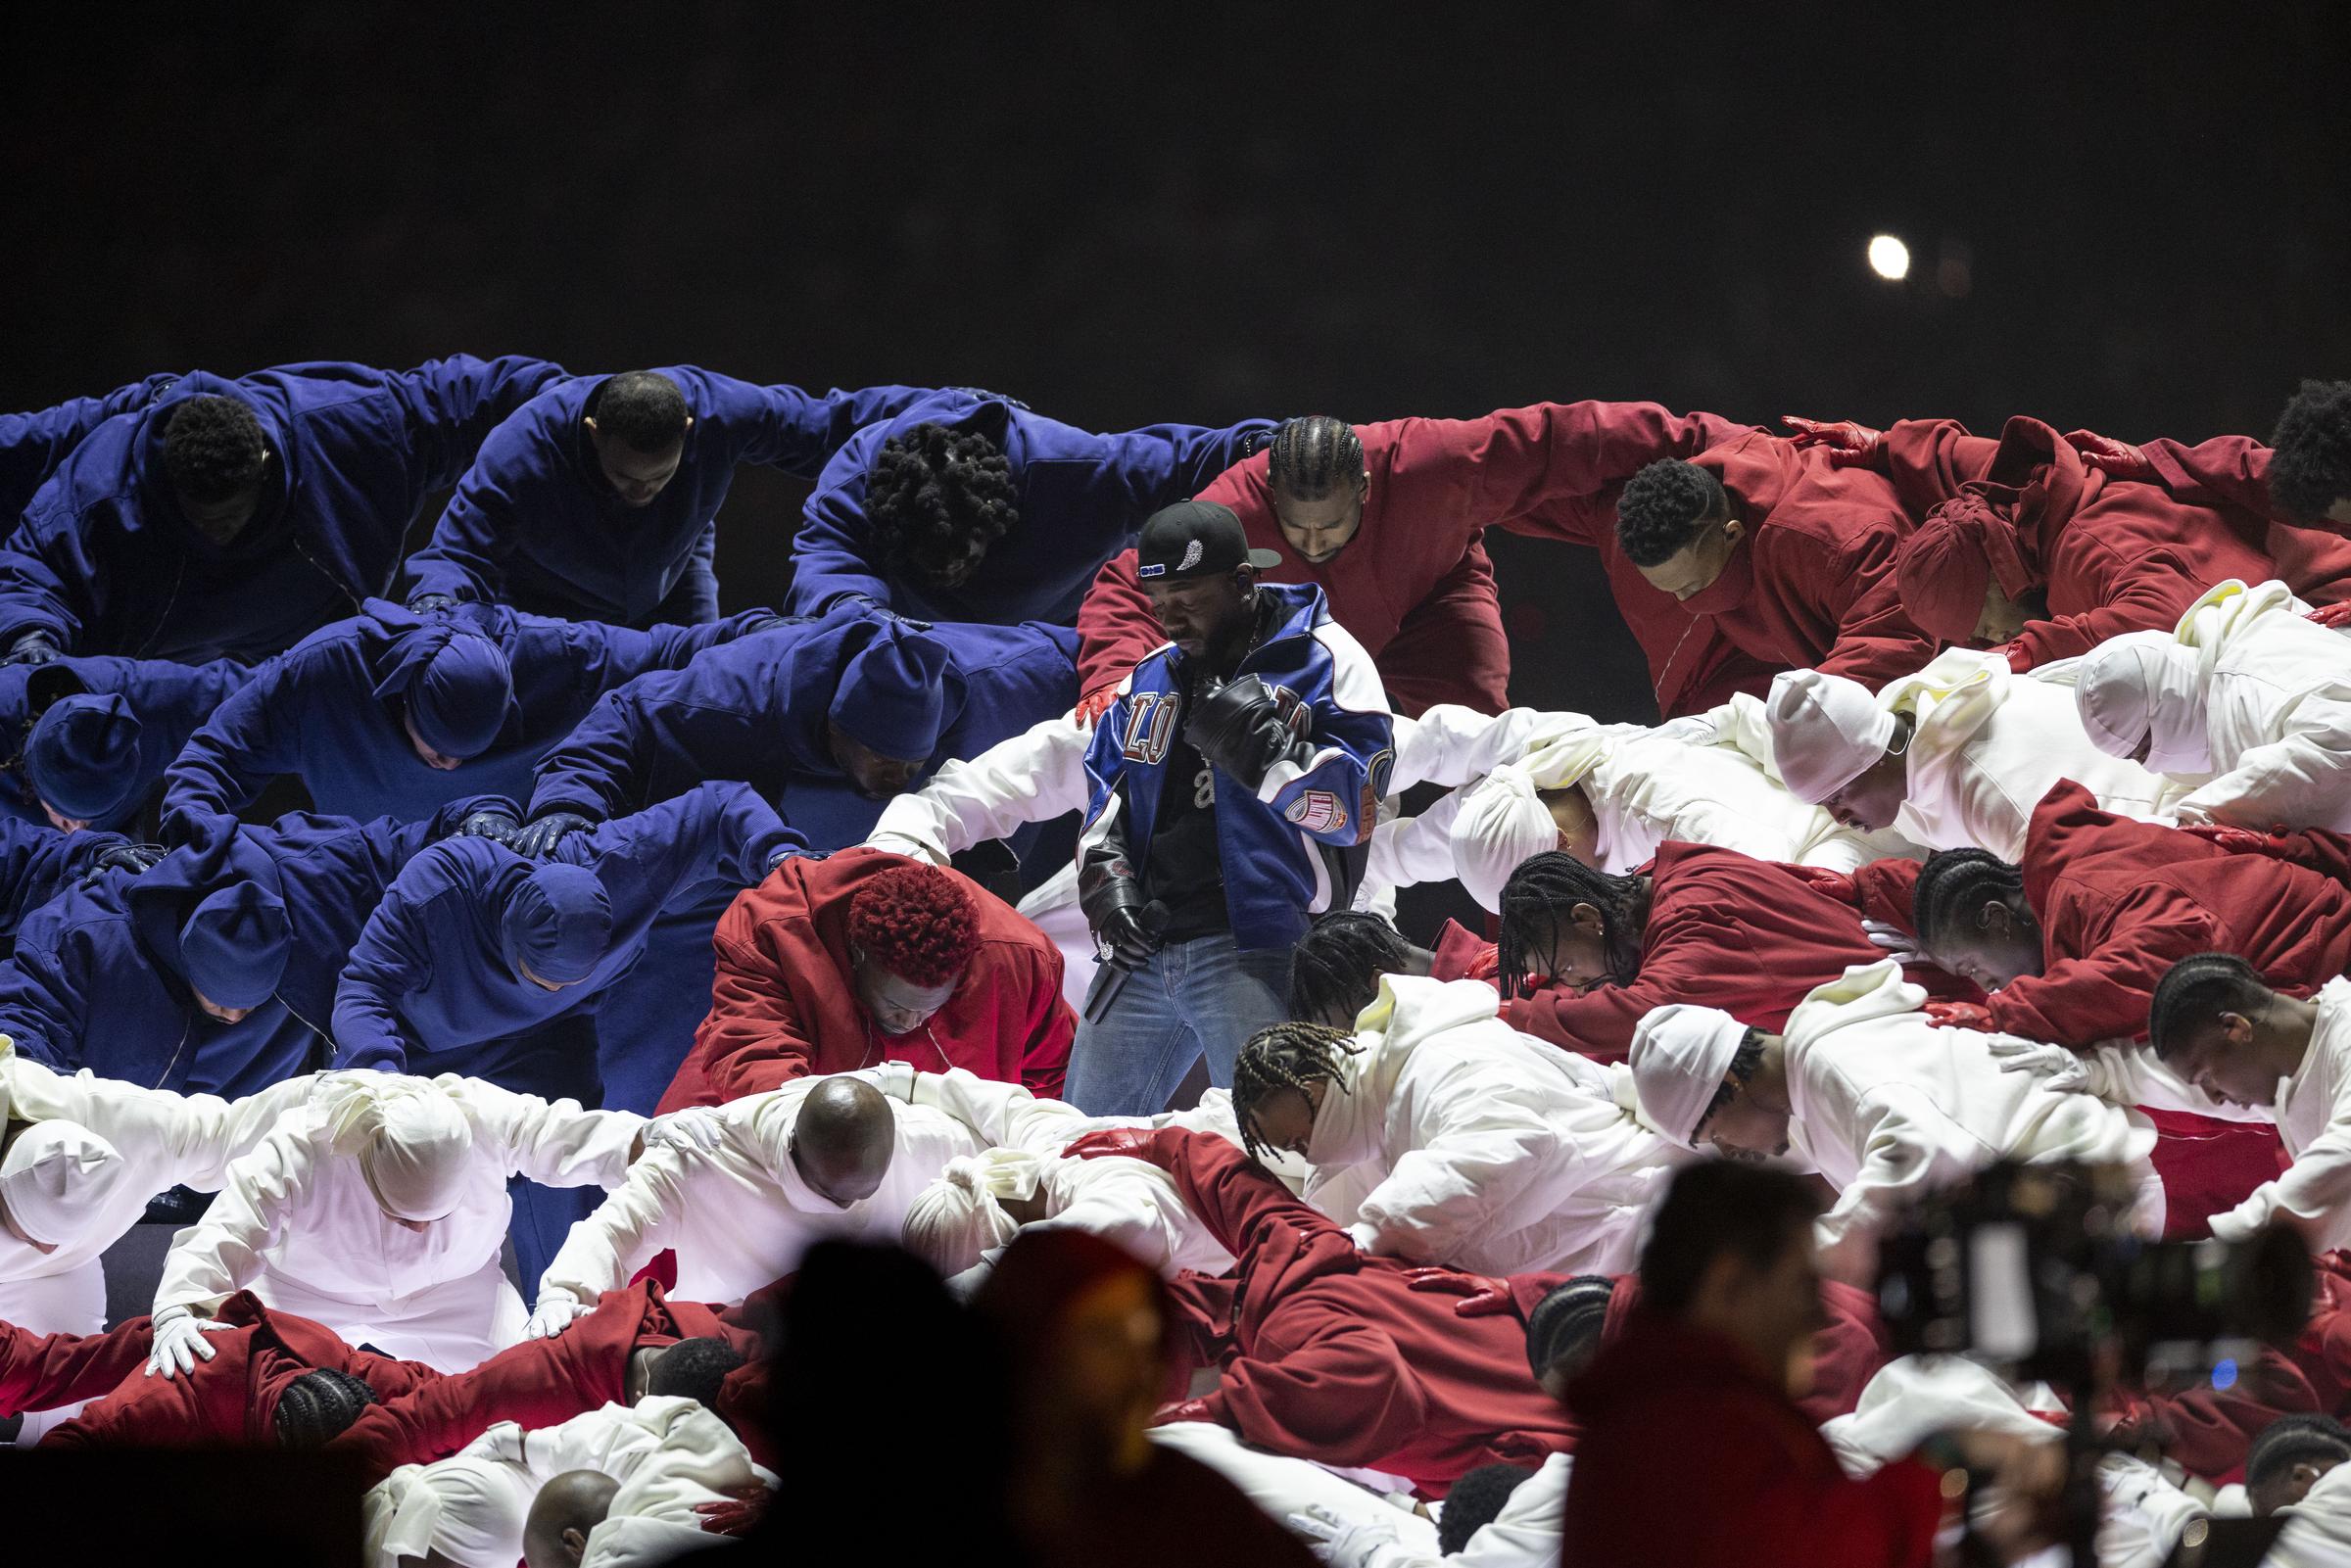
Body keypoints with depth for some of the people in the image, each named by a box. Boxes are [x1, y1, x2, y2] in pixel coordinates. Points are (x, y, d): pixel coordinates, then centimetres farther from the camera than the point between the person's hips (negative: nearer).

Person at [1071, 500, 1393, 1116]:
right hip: (1142, 949, 7)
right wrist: (1106, 877, 7)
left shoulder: (1324, 660, -1)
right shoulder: (1149, 680, 20)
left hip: (1256, 951, -7)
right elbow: (1105, 791, 25)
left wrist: (1262, 749, -20)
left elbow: (1356, 805, -9)